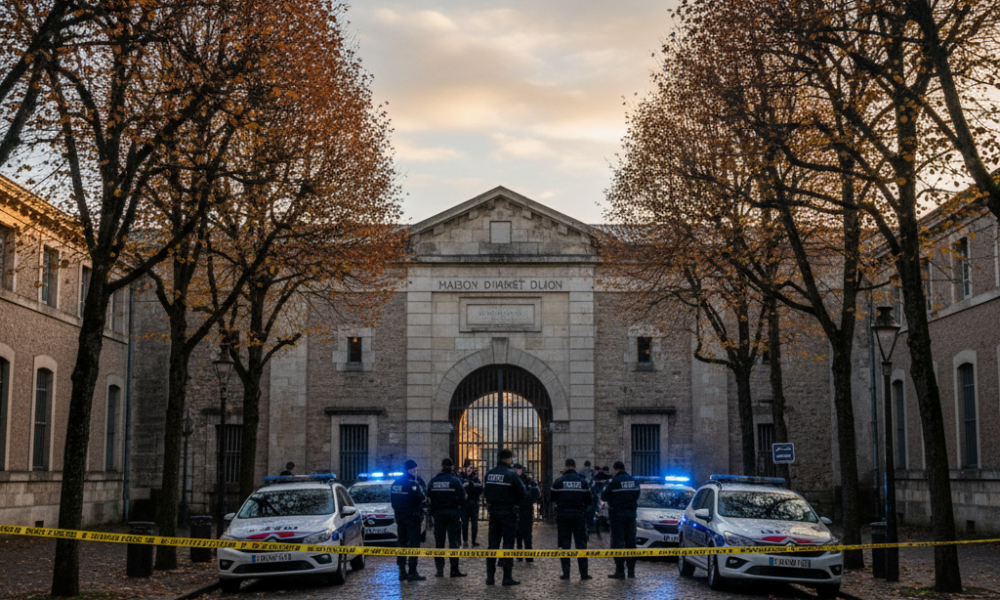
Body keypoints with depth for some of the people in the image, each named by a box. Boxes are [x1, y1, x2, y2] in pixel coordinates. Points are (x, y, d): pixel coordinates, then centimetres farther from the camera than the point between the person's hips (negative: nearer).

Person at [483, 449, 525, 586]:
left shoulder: (489, 473, 3)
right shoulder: (511, 475, -14)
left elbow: (485, 491, 9)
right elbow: (521, 493, -10)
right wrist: (514, 503, 6)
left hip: (493, 511, 5)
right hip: (508, 511, -5)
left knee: (492, 544, 11)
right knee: (508, 544, 0)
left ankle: (490, 576, 13)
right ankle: (507, 577, 0)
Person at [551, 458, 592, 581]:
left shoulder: (559, 481, -5)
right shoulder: (583, 482, -1)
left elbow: (552, 497, 2)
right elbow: (588, 500, 6)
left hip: (563, 515, -1)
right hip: (579, 515, 1)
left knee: (564, 544, 3)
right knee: (581, 543, 6)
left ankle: (566, 572, 1)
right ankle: (584, 572, 4)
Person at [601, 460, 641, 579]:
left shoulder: (615, 482, -13)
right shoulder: (634, 481, 7)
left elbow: (604, 497, -9)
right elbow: (637, 495, 14)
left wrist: (603, 491, 12)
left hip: (617, 515, -6)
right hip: (631, 514, 6)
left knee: (618, 542, -3)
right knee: (630, 541, 10)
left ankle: (620, 571, -6)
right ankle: (631, 570, 12)